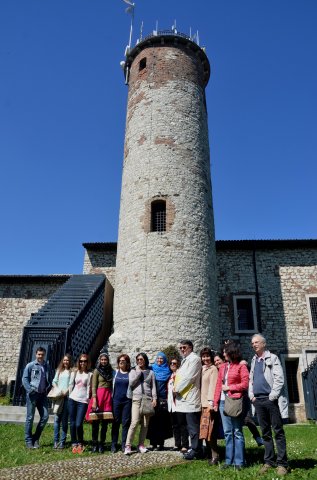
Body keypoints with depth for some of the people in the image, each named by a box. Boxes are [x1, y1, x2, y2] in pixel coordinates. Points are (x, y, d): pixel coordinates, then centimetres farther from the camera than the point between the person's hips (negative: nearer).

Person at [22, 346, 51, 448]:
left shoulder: (47, 367, 11)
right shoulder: (30, 365, -1)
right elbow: (24, 379, -5)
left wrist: (47, 388, 2)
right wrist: (30, 390, -15)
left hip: (42, 395, 4)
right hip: (32, 394, -4)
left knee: (45, 416, 0)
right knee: (30, 418, 1)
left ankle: (36, 438, 15)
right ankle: (28, 441, 12)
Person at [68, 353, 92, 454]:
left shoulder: (89, 374, 2)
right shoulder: (75, 372, 10)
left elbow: (89, 387, 0)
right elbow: (71, 385, 12)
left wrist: (87, 399, -4)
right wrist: (70, 396, 8)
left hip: (83, 401, -3)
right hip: (72, 399, 3)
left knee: (79, 424, -8)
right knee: (72, 423, 4)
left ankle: (80, 443, 13)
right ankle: (74, 444, 17)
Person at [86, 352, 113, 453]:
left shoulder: (111, 371, 13)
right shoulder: (97, 371, 2)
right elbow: (93, 386, -4)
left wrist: (112, 397, 6)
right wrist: (94, 400, -13)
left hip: (108, 397, 3)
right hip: (98, 395, -3)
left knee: (105, 423, 6)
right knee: (95, 422, 1)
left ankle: (102, 444, 14)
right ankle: (94, 444, 11)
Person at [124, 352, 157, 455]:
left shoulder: (150, 372, 12)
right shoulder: (133, 371, 11)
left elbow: (153, 386, 10)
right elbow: (131, 383, -4)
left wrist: (154, 398, -1)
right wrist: (138, 371, -3)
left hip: (148, 399, 2)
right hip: (136, 399, -2)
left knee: (145, 424, 2)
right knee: (134, 422, -13)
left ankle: (141, 445, 12)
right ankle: (128, 445, -7)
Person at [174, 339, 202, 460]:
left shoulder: (194, 359, -10)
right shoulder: (185, 360, 19)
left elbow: (188, 377, -16)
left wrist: (177, 389, -9)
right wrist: (177, 389, 7)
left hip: (191, 398, -9)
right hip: (185, 397, 9)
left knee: (193, 425, -3)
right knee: (191, 425, 12)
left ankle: (196, 450, 4)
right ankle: (196, 449, 19)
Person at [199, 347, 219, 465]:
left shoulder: (213, 369, -6)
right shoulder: (202, 369, 16)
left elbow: (213, 386, -13)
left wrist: (211, 402, -19)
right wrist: (200, 402, 10)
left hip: (209, 403, -7)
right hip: (202, 403, 7)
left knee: (209, 429, -8)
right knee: (205, 430, 9)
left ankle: (214, 456, 0)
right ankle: (209, 454, 18)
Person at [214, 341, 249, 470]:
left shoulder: (241, 366, -3)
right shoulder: (222, 367, 13)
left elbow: (245, 385, -8)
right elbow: (218, 385, 11)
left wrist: (229, 388, -7)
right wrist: (216, 402, 7)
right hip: (223, 402, 5)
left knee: (237, 432, 2)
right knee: (227, 432, 10)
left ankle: (239, 461, 10)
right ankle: (229, 460, 17)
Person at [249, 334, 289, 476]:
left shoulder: (272, 358, 0)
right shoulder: (254, 361, 17)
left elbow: (279, 379, -9)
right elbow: (250, 380, 18)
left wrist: (272, 396, -13)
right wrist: (251, 395, 5)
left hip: (270, 399, -5)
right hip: (258, 400, 5)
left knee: (278, 431, -1)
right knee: (265, 432, 10)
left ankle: (282, 463, 3)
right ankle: (269, 461, 16)